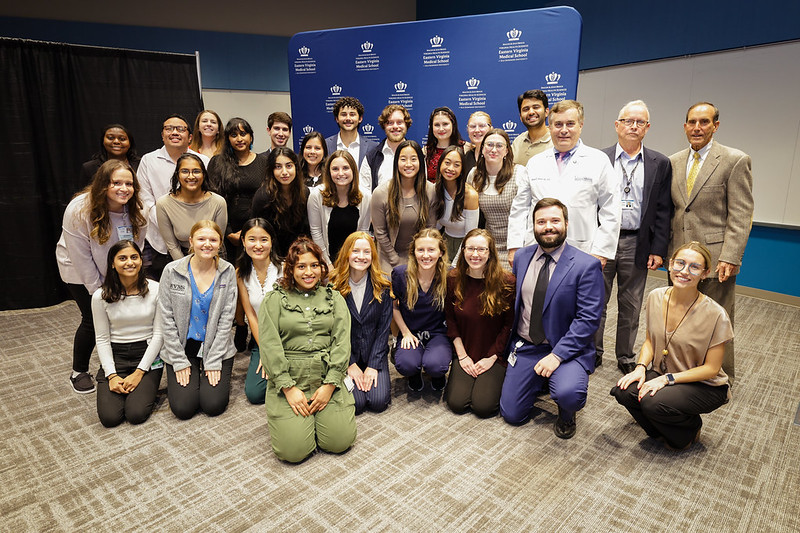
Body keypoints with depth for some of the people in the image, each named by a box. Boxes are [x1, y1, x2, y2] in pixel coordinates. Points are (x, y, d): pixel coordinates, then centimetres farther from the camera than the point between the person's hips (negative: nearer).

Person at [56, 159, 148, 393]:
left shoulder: (136, 211, -14)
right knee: (93, 319, -5)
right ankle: (78, 372, 18)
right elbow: (82, 259, -22)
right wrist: (98, 291, -17)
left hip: (117, 271, 4)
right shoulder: (79, 210, -26)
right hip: (80, 273, -4)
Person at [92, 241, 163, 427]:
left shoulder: (155, 290, -8)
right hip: (115, 356, 2)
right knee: (109, 418, -12)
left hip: (147, 354, -1)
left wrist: (139, 373, -11)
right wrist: (112, 375, -10)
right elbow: (102, 339, 1)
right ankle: (120, 386, 19)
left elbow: (159, 333, -6)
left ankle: (147, 389, 16)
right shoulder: (100, 296, -4)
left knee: (136, 414, -16)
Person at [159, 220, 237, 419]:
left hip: (217, 347, 0)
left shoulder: (227, 272, -7)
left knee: (214, 406, -10)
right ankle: (182, 374, 22)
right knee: (183, 408, -8)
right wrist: (179, 362, -7)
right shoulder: (171, 271, -7)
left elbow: (226, 319, -6)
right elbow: (167, 318, -5)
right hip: (182, 347, 0)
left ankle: (213, 373, 20)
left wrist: (213, 362, -9)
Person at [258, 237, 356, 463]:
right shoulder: (275, 299, 4)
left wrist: (330, 385, -9)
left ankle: (317, 412, 19)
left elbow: (342, 341, 2)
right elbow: (269, 345, -4)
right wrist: (289, 388, -12)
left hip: (327, 378, 2)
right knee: (293, 450, -14)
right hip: (287, 379, -2)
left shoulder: (334, 298, 10)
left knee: (340, 441, -11)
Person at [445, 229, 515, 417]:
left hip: (495, 354, -2)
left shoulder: (506, 282, -12)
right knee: (457, 404, -11)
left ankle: (496, 378, 16)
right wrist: (462, 355, -3)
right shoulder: (453, 279, -4)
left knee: (483, 406, -15)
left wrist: (492, 357, -9)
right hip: (465, 354, 2)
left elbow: (509, 324, -6)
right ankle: (461, 376, 20)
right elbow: (450, 319, 2)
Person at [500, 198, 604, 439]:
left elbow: (589, 318, -16)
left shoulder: (586, 265, -13)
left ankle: (566, 415, 6)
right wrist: (511, 342, 6)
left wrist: (557, 355, -23)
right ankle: (540, 380, 34)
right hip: (524, 347, 4)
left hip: (566, 349, -4)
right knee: (512, 414, 5)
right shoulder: (522, 257, 3)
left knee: (568, 393, -33)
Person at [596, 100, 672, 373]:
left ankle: (626, 357, 29)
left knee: (630, 307, 12)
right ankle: (593, 353, 26)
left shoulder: (660, 164, 5)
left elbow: (663, 210, 3)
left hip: (637, 244, 1)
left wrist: (658, 249, -3)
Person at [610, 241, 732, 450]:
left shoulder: (715, 315, -21)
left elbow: (711, 368, -15)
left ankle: (691, 428, 6)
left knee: (652, 403, -30)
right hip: (663, 375, 4)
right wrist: (640, 367, -12)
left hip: (704, 385, -4)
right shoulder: (656, 297, -6)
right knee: (624, 391, -23)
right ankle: (663, 429, 9)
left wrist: (668, 378, -24)